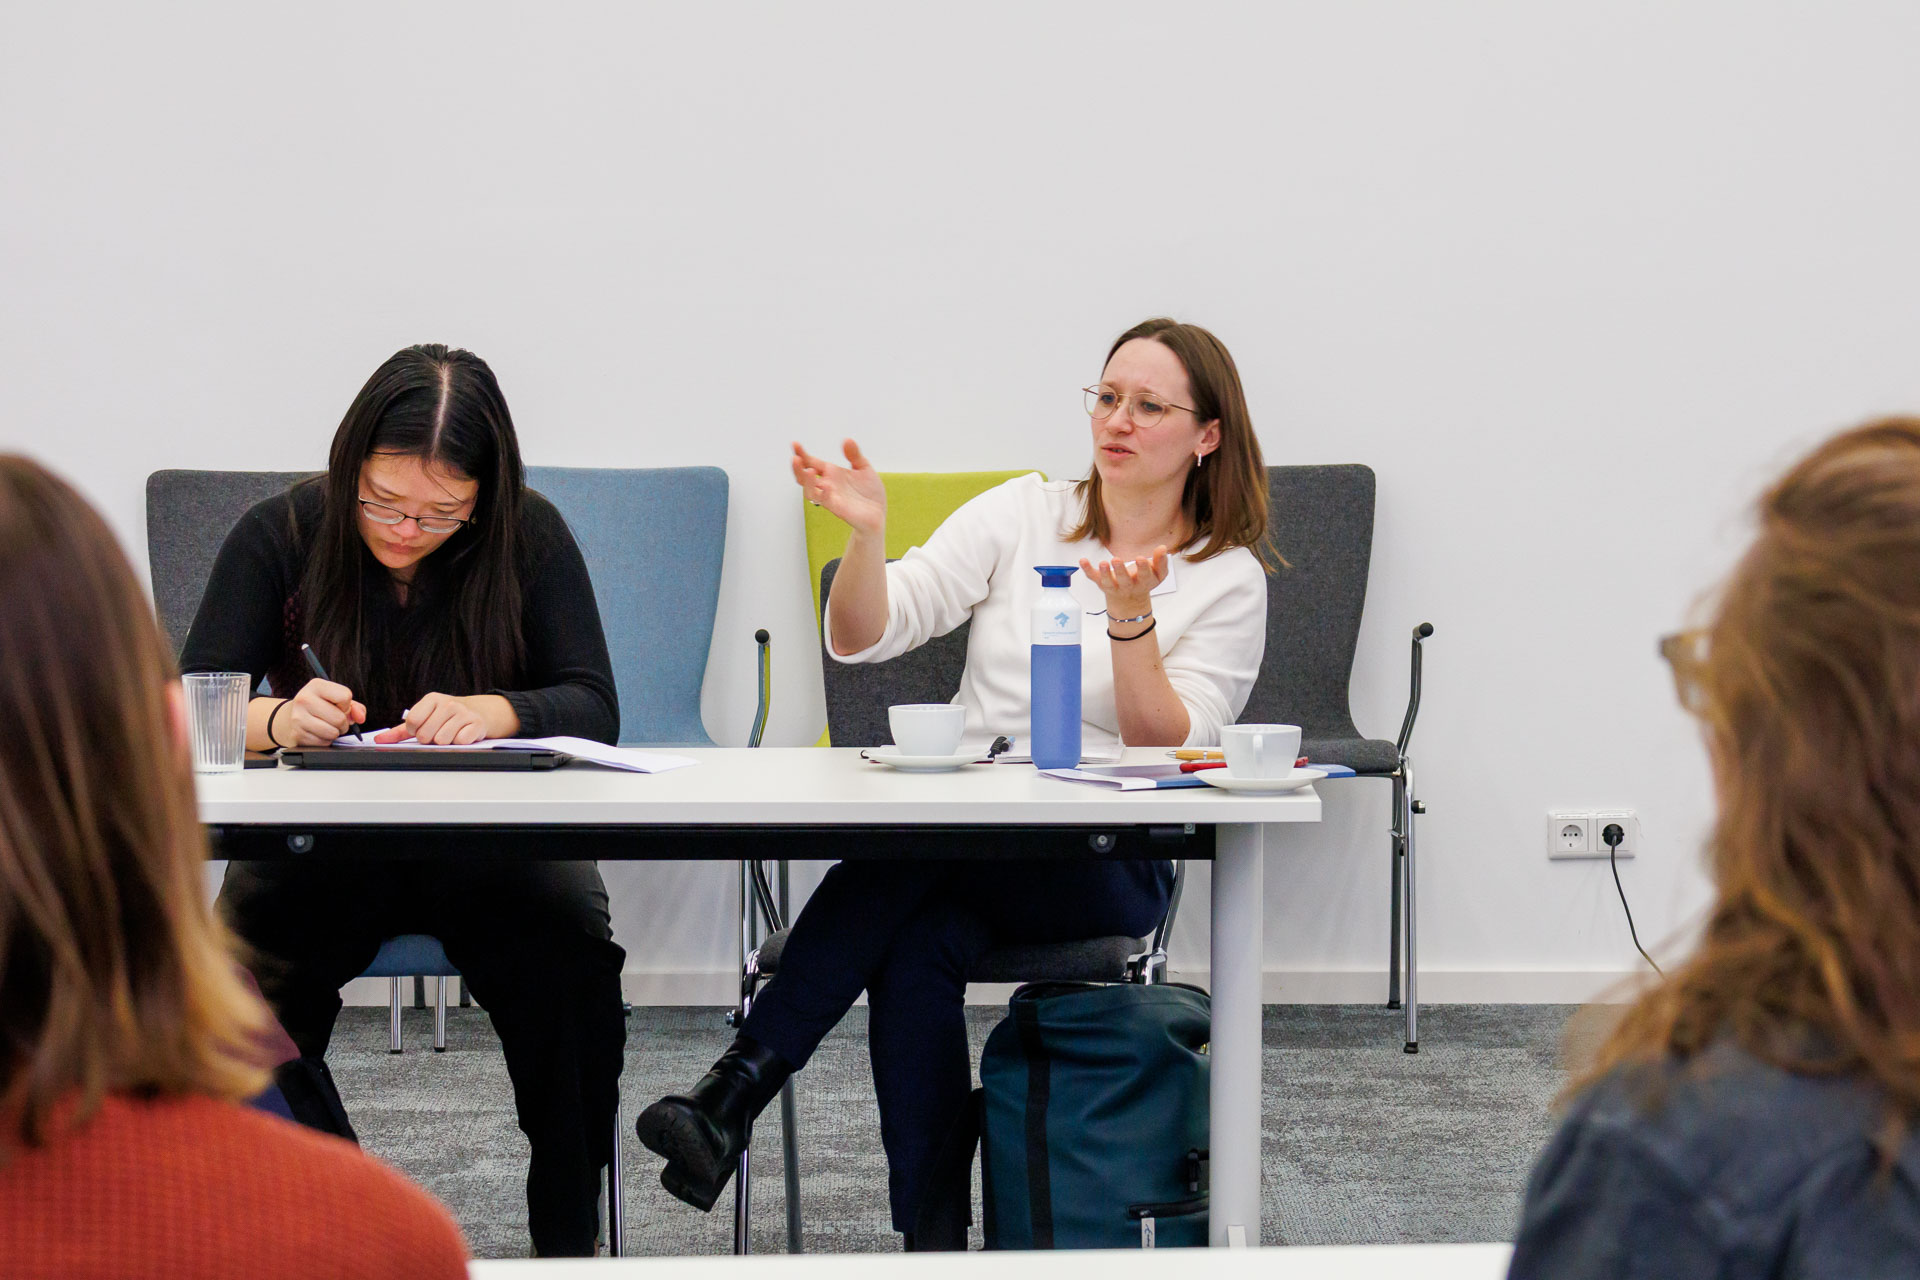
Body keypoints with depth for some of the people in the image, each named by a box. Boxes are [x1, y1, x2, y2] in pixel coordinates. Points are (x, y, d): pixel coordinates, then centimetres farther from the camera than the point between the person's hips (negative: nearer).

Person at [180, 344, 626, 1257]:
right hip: (321, 841, 0)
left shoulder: (529, 537, -4)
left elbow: (593, 710, -10)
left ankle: (569, 1245, -16)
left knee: (573, 967, -30)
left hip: (493, 841, 0)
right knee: (242, 973, -31)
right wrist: (277, 719, -32)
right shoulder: (281, 534, -4)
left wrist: (493, 713, -32)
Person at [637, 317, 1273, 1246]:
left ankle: (735, 1095, -38)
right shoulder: (1021, 516, 11)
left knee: (912, 834, -35)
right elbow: (862, 637, 2)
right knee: (916, 944, -35)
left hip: (1112, 866, -2)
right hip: (958, 847, 2)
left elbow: (1169, 753, -6)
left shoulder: (1229, 580, 6)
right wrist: (866, 538, -18)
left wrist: (1132, 618, -20)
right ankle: (931, 1237, -32)